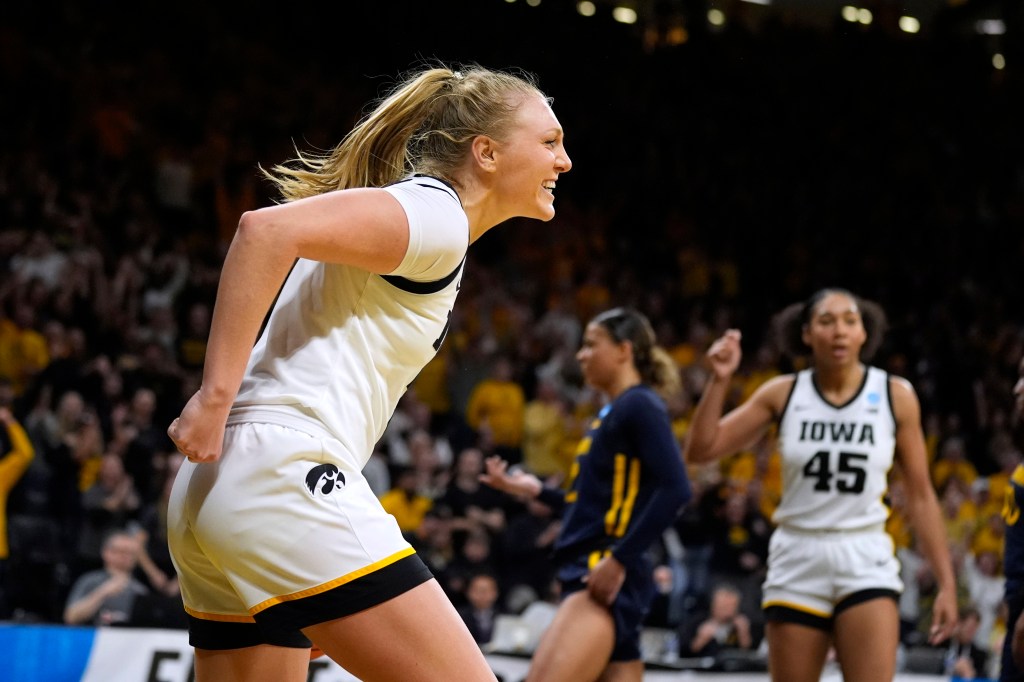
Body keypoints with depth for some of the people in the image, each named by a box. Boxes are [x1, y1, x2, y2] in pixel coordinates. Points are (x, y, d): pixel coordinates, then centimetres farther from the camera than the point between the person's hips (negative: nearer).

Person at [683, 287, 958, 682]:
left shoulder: (895, 396, -1)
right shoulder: (783, 394, 1)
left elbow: (920, 496, 3)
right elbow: (700, 450, -1)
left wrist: (946, 583, -1)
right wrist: (720, 380, -13)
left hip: (865, 563, -1)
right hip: (796, 562, 2)